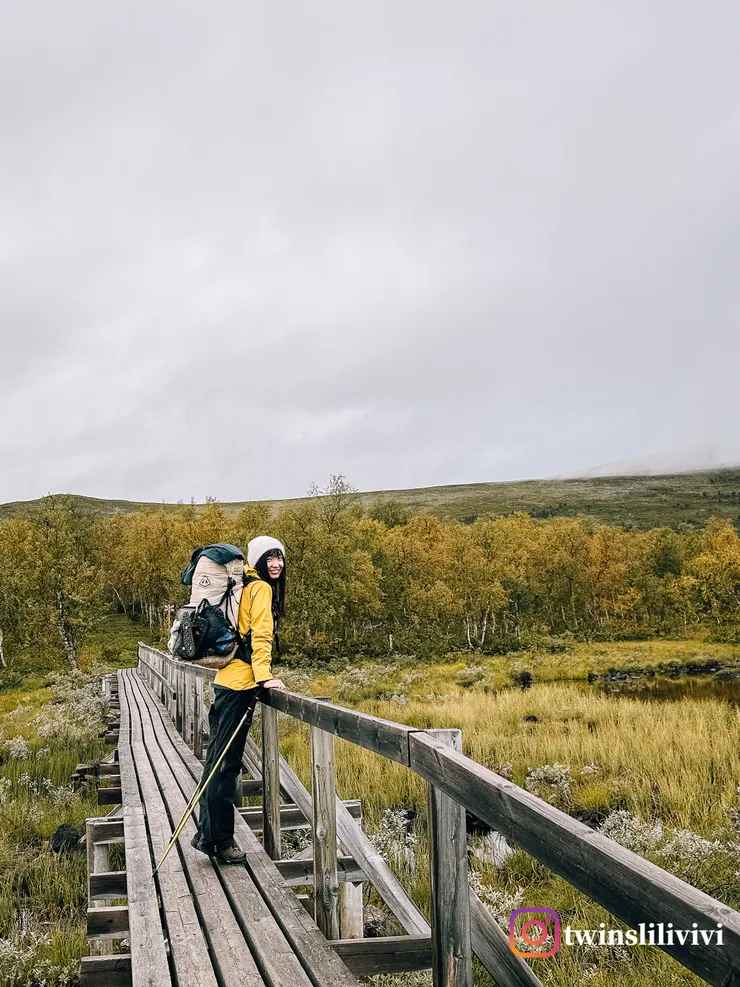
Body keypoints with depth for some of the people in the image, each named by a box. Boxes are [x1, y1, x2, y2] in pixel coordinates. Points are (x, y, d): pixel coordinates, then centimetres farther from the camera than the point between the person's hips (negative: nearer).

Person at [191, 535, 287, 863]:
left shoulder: (247, 586, 20)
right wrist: (265, 676, -22)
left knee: (218, 758, 14)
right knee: (226, 762, -5)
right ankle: (221, 840, 2)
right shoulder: (261, 588, -8)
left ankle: (207, 833, 23)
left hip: (226, 678, 10)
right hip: (240, 682, -10)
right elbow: (260, 634, -17)